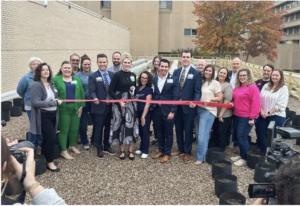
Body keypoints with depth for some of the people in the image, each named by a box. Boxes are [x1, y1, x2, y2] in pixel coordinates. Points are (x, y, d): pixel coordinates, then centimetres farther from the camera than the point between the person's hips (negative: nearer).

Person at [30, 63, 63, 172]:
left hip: (53, 115, 7)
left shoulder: (51, 84, 10)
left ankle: (44, 158, 31)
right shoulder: (36, 85, -14)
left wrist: (57, 101, 2)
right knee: (52, 138, -10)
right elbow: (35, 103, -23)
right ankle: (50, 162, 5)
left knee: (47, 138, 15)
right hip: (43, 116, -7)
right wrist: (54, 102, -24)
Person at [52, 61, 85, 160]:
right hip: (63, 110, -4)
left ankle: (72, 146, 34)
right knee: (64, 130, 2)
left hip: (76, 109, 4)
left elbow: (81, 93, 8)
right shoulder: (56, 79, -2)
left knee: (74, 129, 12)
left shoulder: (77, 79, 9)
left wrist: (81, 106, 2)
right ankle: (63, 151, 12)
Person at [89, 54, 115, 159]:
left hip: (111, 106, 4)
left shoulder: (112, 74, 8)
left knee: (108, 128, 16)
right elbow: (92, 91, -13)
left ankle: (107, 147, 31)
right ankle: (99, 149, 19)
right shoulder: (93, 76, -4)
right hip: (100, 106, -4)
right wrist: (95, 98, -32)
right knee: (98, 129, 6)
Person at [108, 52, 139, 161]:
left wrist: (134, 89, -2)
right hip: (119, 103, -4)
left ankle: (130, 151, 15)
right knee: (120, 126, 3)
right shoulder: (117, 75, -8)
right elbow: (110, 91, -9)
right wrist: (119, 101, -16)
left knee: (131, 125, 4)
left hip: (131, 103, 4)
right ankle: (122, 151, 17)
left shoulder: (133, 75, 8)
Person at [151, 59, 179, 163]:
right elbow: (153, 94, 7)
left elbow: (176, 97, -9)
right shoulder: (154, 79, 5)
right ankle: (161, 151, 30)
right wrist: (152, 107, 0)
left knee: (168, 133, 8)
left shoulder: (174, 79, -6)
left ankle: (167, 153, 20)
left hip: (168, 110, -4)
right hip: (156, 110, 4)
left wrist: (172, 111, -14)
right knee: (159, 132, 15)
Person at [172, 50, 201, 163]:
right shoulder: (176, 72, 9)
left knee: (188, 130, 6)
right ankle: (180, 149, 31)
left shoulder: (196, 73, -5)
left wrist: (195, 102, -27)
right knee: (178, 129, 14)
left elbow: (197, 91, -10)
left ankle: (187, 152, 20)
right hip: (177, 105, 4)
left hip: (188, 106, -4)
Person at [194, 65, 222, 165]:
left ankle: (200, 157, 4)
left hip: (208, 111, -6)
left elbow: (219, 97, -5)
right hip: (199, 110, 6)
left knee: (202, 135, -7)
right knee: (199, 135, 10)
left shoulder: (215, 83, -4)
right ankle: (202, 153, 24)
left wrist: (210, 99, -20)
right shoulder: (201, 82, 11)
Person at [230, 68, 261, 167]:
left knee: (242, 137, -5)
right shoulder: (237, 87, 12)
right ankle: (241, 155, 27)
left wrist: (252, 117, -20)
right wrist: (232, 103, 2)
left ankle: (245, 158, 9)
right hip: (237, 116, 8)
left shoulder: (252, 87, -12)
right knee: (238, 136, 13)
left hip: (247, 117, -8)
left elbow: (255, 103, -17)